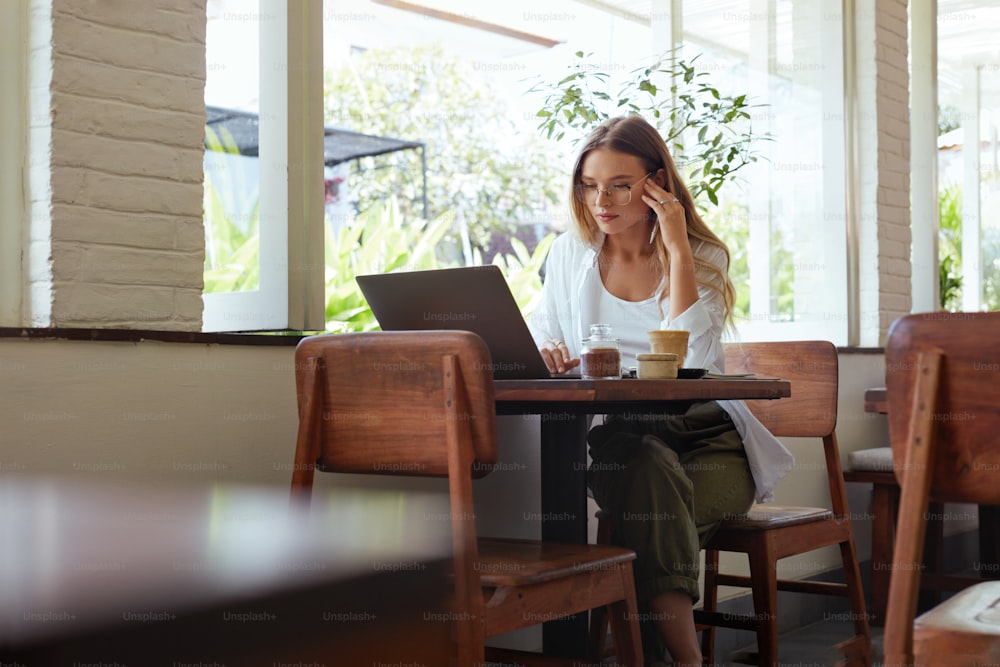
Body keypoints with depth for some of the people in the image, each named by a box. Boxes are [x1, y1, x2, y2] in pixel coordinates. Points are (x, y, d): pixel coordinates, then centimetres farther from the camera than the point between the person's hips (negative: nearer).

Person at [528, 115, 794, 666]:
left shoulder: (703, 258, 0)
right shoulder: (570, 254, 8)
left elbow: (688, 358, -18)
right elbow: (535, 339, 6)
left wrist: (676, 247, -17)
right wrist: (546, 353, -20)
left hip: (704, 437, -1)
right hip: (619, 437, 1)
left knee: (654, 515, -34)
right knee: (648, 469, -35)